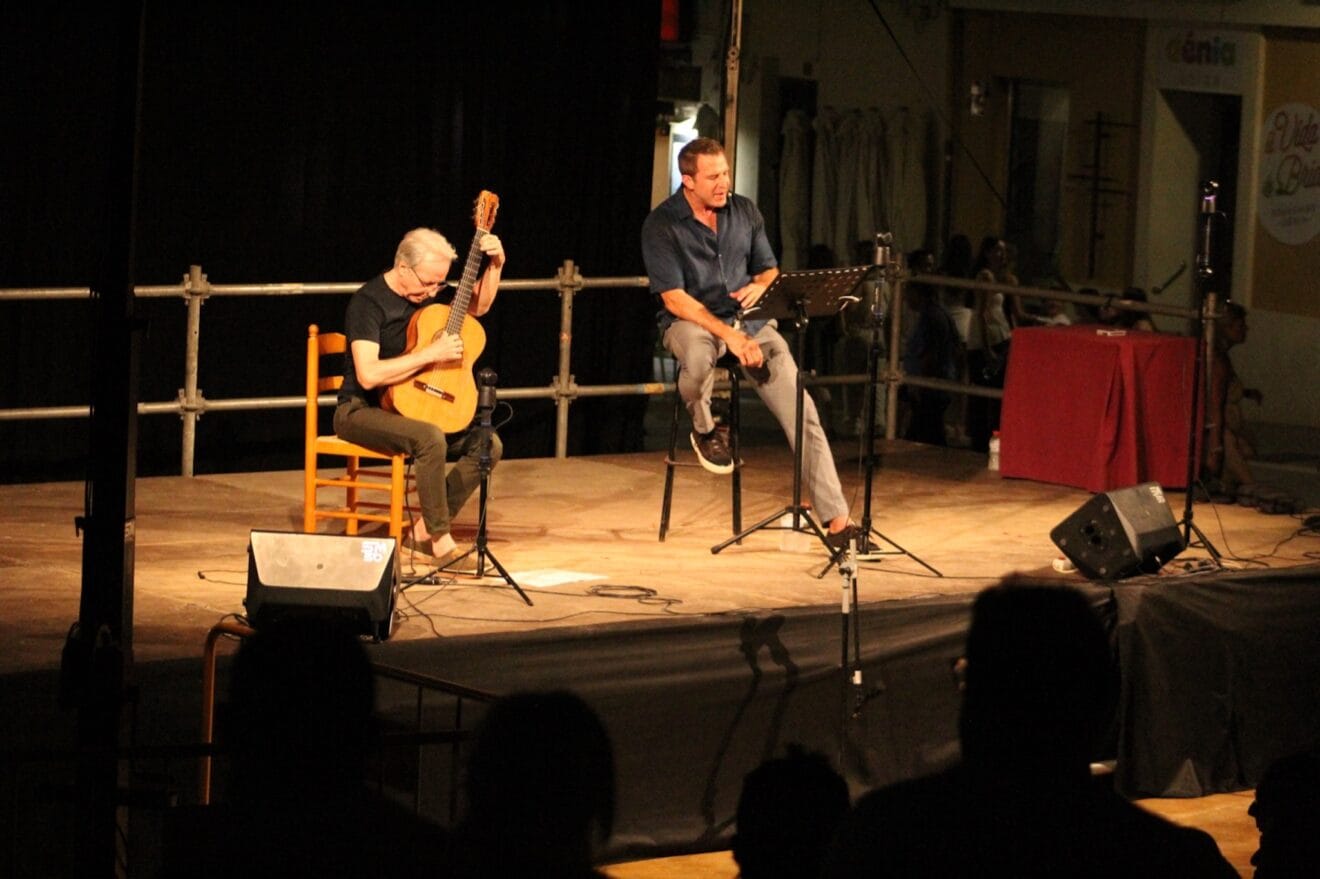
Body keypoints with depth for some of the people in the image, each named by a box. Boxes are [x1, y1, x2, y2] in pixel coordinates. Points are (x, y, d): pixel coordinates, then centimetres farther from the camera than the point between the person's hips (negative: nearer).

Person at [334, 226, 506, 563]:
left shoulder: (427, 291, 5)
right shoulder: (369, 302, -19)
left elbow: (477, 307, 22)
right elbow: (368, 375, -30)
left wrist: (495, 266, 3)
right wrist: (432, 354, -27)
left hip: (408, 407, 8)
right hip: (361, 410, -8)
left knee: (487, 443, -9)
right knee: (430, 438, -36)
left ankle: (424, 531, -5)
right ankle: (439, 539, -22)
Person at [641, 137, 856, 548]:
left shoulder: (744, 212, 7)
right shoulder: (662, 225, -9)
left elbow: (769, 269, 18)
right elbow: (674, 298, -16)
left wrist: (759, 286, -9)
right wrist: (729, 335, -27)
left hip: (750, 320, 4)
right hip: (692, 321, -4)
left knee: (802, 410, -13)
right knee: (699, 350, -42)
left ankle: (836, 519, -13)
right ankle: (703, 429, -7)